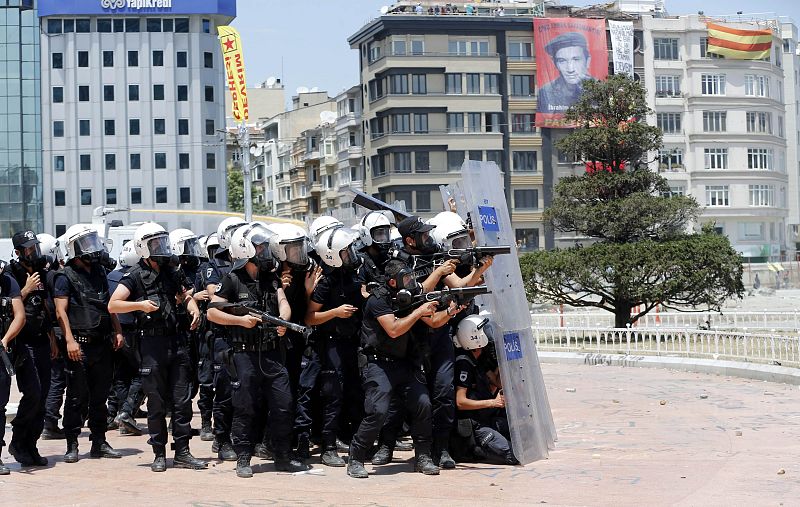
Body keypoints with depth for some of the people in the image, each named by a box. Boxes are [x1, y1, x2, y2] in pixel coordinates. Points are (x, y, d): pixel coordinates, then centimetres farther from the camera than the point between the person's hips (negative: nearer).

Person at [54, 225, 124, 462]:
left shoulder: (99, 272, 16)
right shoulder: (66, 277, -5)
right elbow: (61, 311, -11)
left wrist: (117, 331, 12)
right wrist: (70, 340, -20)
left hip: (102, 344, 6)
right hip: (80, 344, -6)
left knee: (100, 395, 11)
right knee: (77, 396, -3)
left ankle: (99, 442, 18)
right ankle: (72, 445, 4)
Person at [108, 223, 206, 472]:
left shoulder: (171, 273, 13)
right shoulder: (136, 277, -4)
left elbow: (184, 295, 26)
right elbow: (112, 305, -8)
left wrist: (194, 309, 5)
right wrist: (140, 304, -20)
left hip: (177, 341, 5)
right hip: (153, 344, -5)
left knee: (182, 401, 5)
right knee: (157, 404, 2)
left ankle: (182, 453, 10)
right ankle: (159, 454, 11)